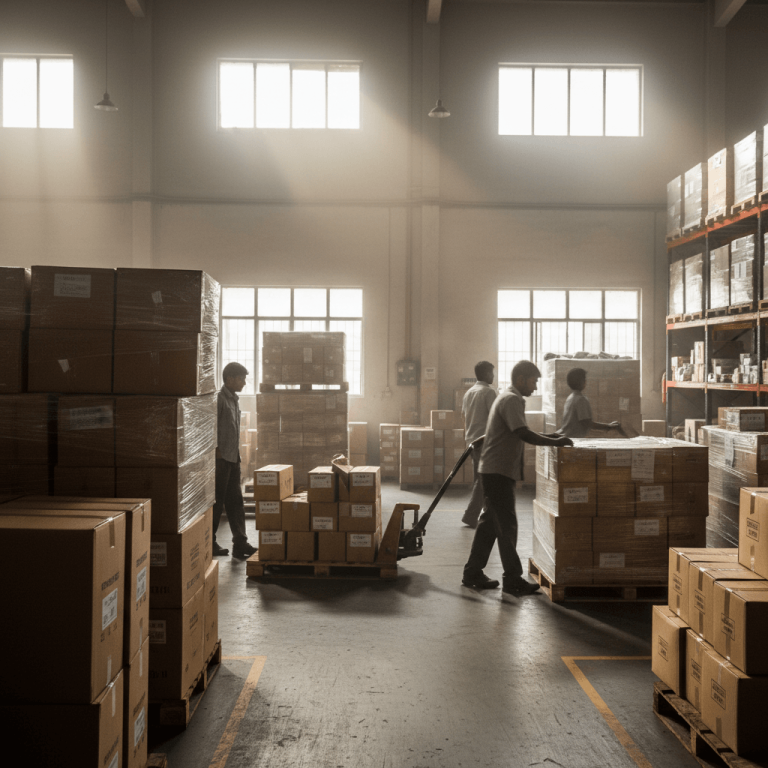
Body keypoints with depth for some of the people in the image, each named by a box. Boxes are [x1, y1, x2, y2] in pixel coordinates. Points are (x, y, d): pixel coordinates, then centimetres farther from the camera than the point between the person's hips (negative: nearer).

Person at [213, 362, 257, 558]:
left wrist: (236, 454, 17)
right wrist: (216, 450, -18)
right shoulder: (219, 399, -13)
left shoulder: (234, 400, 14)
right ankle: (209, 543, 11)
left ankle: (240, 544, 10)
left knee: (236, 502, 8)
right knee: (217, 503, 0)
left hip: (233, 458, 9)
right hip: (221, 459, -9)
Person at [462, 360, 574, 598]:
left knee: (490, 523, 14)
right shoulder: (511, 400, -15)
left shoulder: (509, 398, 18)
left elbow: (518, 434, 25)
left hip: (495, 471, 11)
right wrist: (554, 442, -20)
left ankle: (473, 574, 21)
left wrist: (547, 437, 15)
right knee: (507, 525, -7)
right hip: (499, 471, -11)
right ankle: (513, 582, -3)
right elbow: (523, 434, -26)